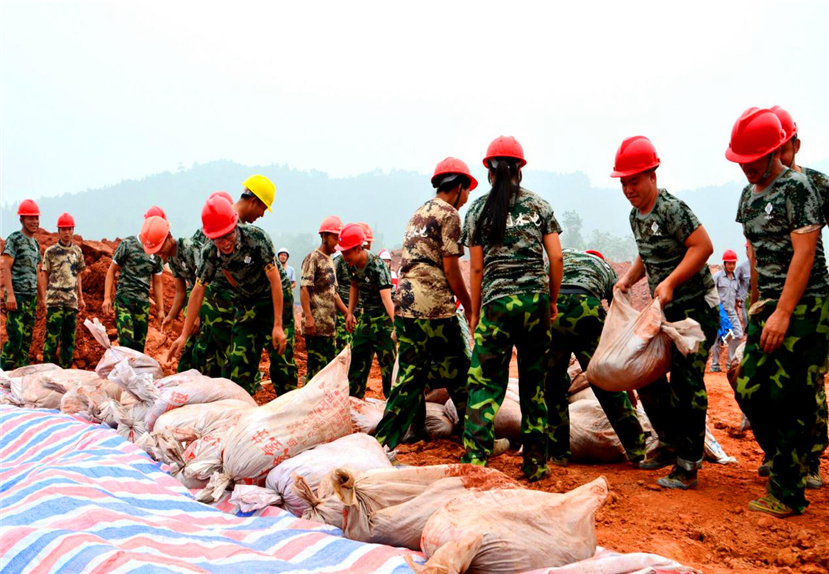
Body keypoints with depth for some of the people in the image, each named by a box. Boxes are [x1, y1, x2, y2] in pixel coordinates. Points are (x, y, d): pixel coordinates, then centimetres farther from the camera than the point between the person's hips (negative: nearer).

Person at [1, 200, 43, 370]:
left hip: (31, 298, 7)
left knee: (27, 339, 8)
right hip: (16, 296, -7)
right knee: (15, 337, -11)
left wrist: (41, 298, 19)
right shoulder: (14, 239, -4)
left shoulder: (36, 244, 17)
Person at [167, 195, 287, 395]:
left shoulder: (256, 237, -26)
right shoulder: (210, 253, -13)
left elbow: (275, 281, -25)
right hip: (246, 304, 4)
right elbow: (197, 292, -5)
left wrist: (278, 325, -27)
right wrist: (184, 335, -7)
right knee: (239, 358, -2)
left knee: (281, 353, -11)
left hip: (274, 299, -4)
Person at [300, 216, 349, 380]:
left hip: (329, 324, 9)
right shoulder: (312, 258, -6)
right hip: (316, 324, -9)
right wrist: (308, 317, -22)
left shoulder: (330, 261, 19)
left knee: (329, 364, 10)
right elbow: (304, 288, -14)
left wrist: (348, 313, 18)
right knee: (317, 364, -9)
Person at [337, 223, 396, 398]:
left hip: (383, 317, -7)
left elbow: (386, 297, -37)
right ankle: (354, 399, 26)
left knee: (387, 361, -5)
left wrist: (394, 325, -48)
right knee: (357, 360, 13)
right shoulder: (352, 264, -5)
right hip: (365, 315, 7)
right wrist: (350, 313, 10)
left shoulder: (377, 266, -26)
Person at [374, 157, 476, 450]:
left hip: (404, 304, 8)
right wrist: (471, 308, -1)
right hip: (434, 306, -8)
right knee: (459, 374, 4)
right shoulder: (449, 214, -4)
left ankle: (383, 442, 14)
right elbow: (450, 268, -10)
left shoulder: (418, 213, 21)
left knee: (410, 376, 13)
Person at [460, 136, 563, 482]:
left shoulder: (477, 210, 3)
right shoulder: (539, 205, 7)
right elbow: (556, 258, 3)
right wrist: (553, 300, 14)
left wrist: (474, 313, 10)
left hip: (497, 302, -2)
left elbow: (476, 269, 3)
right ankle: (536, 463, 16)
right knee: (535, 382, 10)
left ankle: (474, 461, -7)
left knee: (485, 383, 1)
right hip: (535, 299, 2)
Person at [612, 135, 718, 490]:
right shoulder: (636, 216, 10)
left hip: (696, 308, -9)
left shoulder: (672, 209, -17)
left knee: (686, 383, -8)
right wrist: (628, 279, 7)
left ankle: (687, 464, 2)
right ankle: (671, 442, 28)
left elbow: (703, 246, -22)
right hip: (665, 310, 9)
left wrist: (670, 281, -27)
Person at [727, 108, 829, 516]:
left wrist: (782, 314, -18)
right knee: (750, 390, 4)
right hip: (770, 306, 7)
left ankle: (788, 494, 5)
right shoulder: (749, 195, 13)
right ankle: (786, 463, 23)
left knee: (789, 400, -5)